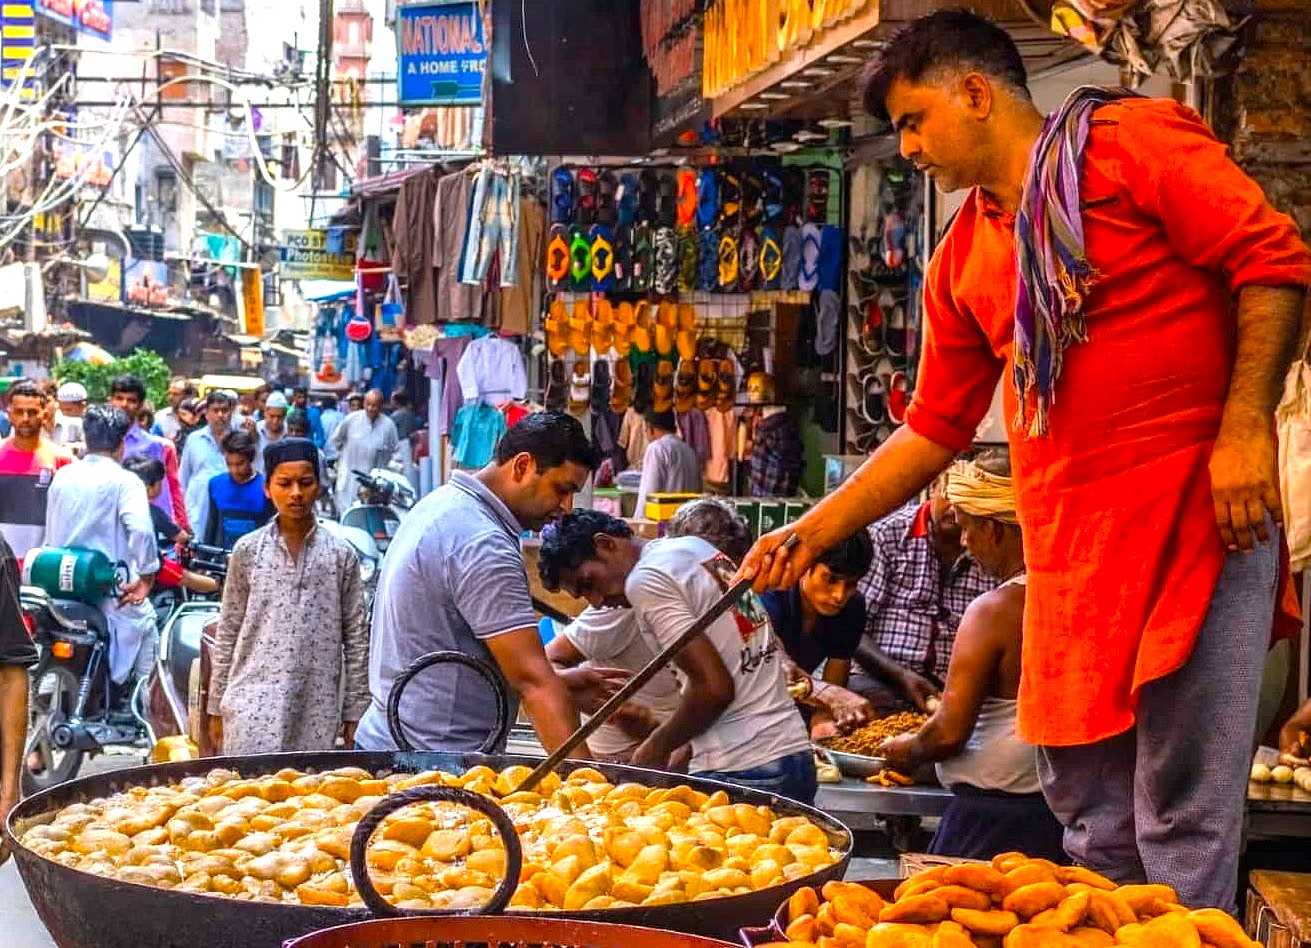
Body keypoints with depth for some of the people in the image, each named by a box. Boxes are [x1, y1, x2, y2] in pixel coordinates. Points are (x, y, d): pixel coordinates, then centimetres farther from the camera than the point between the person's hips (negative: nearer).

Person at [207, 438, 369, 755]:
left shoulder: (340, 554, 6)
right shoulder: (248, 551, 6)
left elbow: (356, 637, 7)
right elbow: (227, 632, 9)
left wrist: (354, 712, 4)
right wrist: (216, 707, 7)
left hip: (318, 708, 1)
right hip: (254, 703, -1)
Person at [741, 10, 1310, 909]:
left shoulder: (1130, 140, -1)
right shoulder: (963, 261, 18)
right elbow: (935, 428, 22)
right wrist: (811, 535, 19)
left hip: (1197, 508, -7)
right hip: (1067, 544, 7)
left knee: (1183, 809, -7)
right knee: (1090, 817, 9)